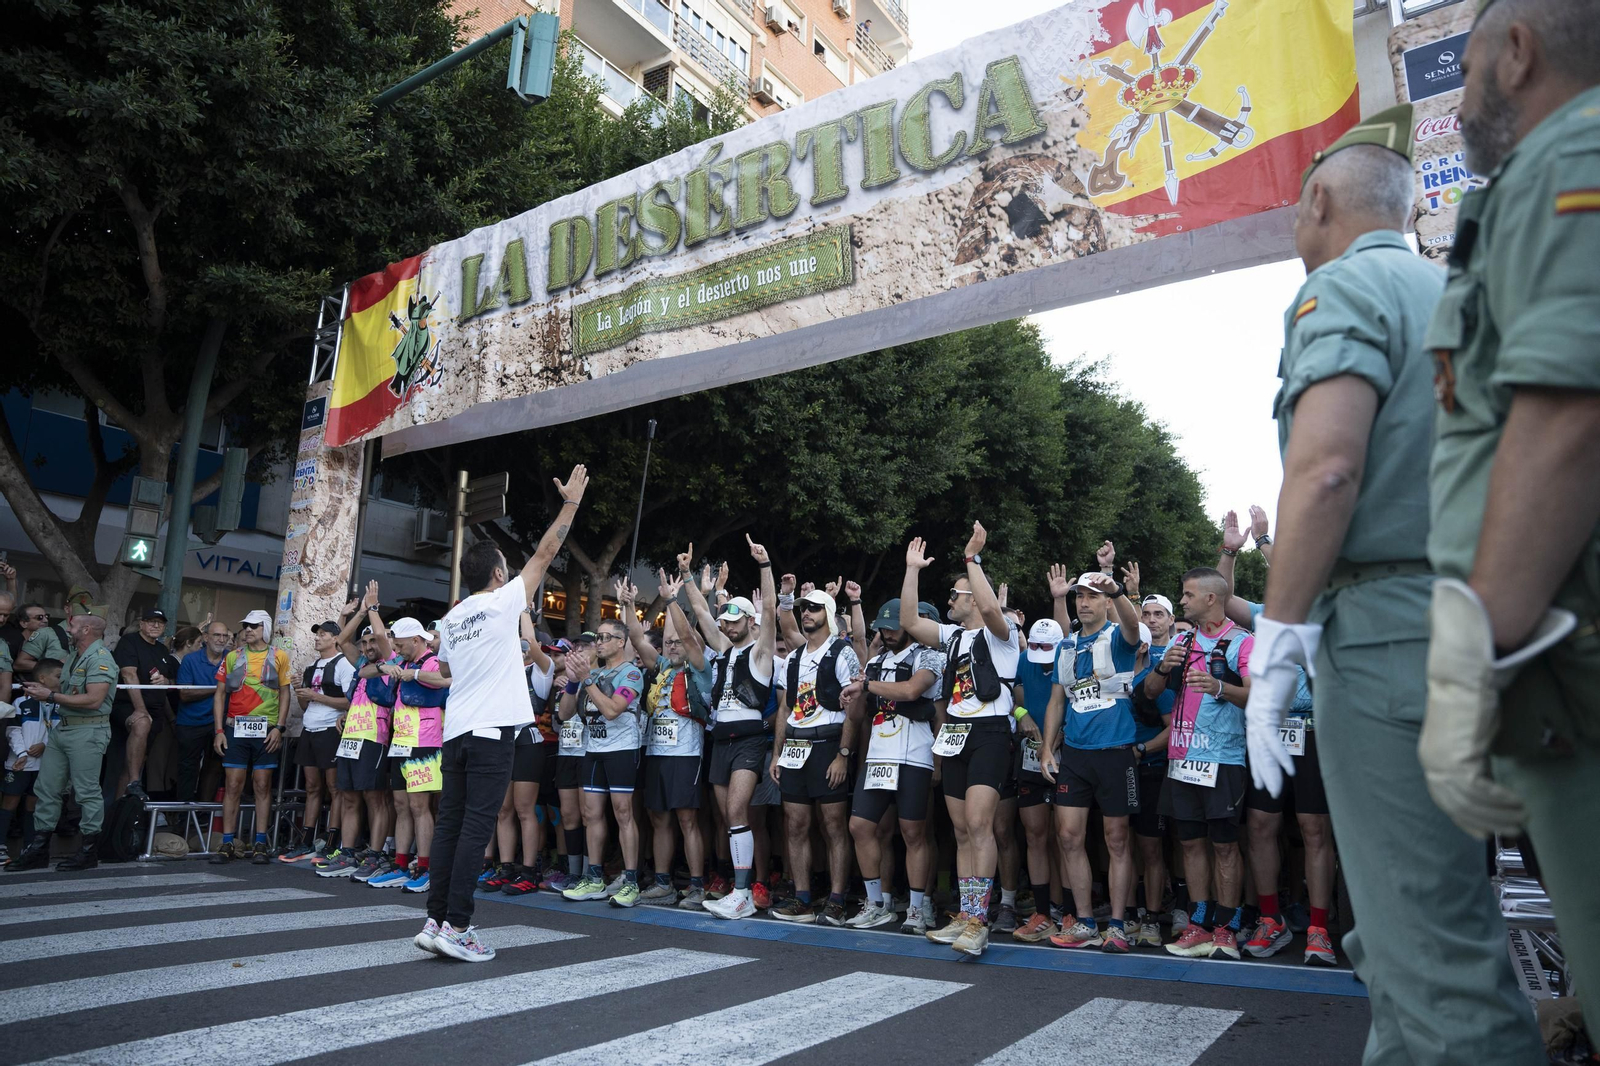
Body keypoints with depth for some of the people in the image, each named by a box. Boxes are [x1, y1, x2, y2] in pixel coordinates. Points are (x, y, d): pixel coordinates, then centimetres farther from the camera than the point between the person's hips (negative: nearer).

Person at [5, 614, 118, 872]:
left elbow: (93, 700, -22)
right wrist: (41, 687, 1)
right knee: (45, 787, 11)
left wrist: (50, 696, -14)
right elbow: (68, 690, 16)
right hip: (63, 727, 10)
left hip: (88, 732, -10)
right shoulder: (75, 656, 18)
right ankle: (39, 849, 19)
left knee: (87, 791, -3)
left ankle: (90, 851, 5)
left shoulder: (99, 659, -14)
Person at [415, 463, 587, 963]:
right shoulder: (504, 602, -5)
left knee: (450, 825, 8)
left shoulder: (452, 617, 13)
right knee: (476, 827, -6)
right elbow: (545, 552, 0)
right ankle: (456, 926, -7)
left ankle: (436, 920, 10)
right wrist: (571, 501, 7)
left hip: (456, 731, 7)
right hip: (492, 730, -7)